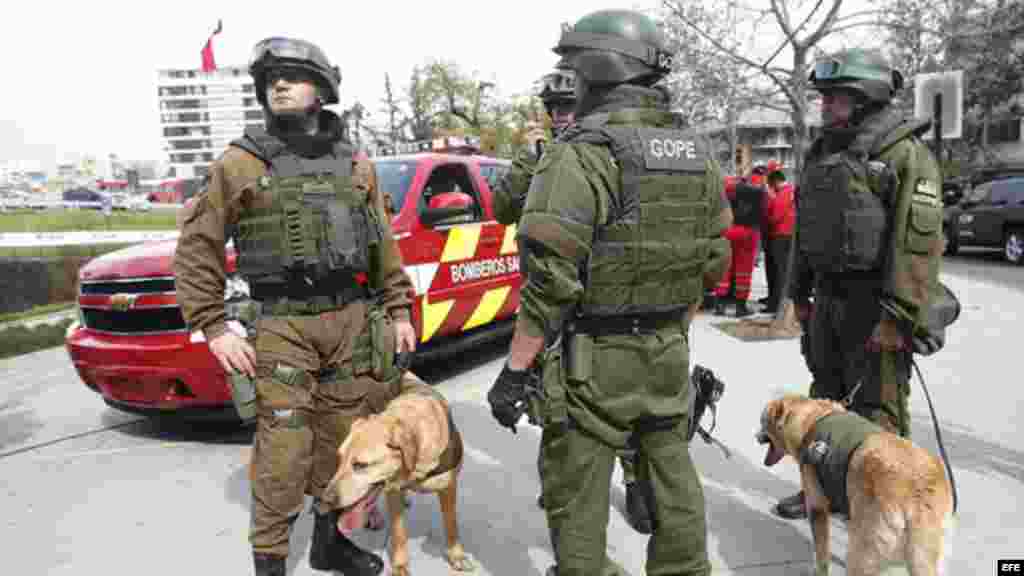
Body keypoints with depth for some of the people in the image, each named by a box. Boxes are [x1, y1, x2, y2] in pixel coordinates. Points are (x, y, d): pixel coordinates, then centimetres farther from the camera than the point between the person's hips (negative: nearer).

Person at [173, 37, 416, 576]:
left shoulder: (355, 166, 9)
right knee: (284, 452, -4)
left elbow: (384, 245, 14)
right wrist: (214, 329, -7)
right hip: (283, 324, -3)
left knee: (341, 439, 13)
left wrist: (398, 311, 10)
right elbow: (196, 249, 0)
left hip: (354, 320, 4)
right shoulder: (240, 163, -1)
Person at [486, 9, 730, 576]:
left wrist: (514, 370, -14)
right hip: (669, 352, 7)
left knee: (576, 493, 9)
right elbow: (713, 258, 13)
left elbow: (550, 277, -21)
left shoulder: (584, 152, -17)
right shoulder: (697, 153, 7)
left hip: (594, 358, -7)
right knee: (671, 476, 20)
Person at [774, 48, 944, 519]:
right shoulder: (823, 153, 13)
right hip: (828, 299, 8)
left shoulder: (905, 154, -12)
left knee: (877, 410, -1)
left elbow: (919, 242, -20)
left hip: (875, 304, -8)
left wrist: (898, 317, -24)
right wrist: (800, 293, 17)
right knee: (826, 398, 17)